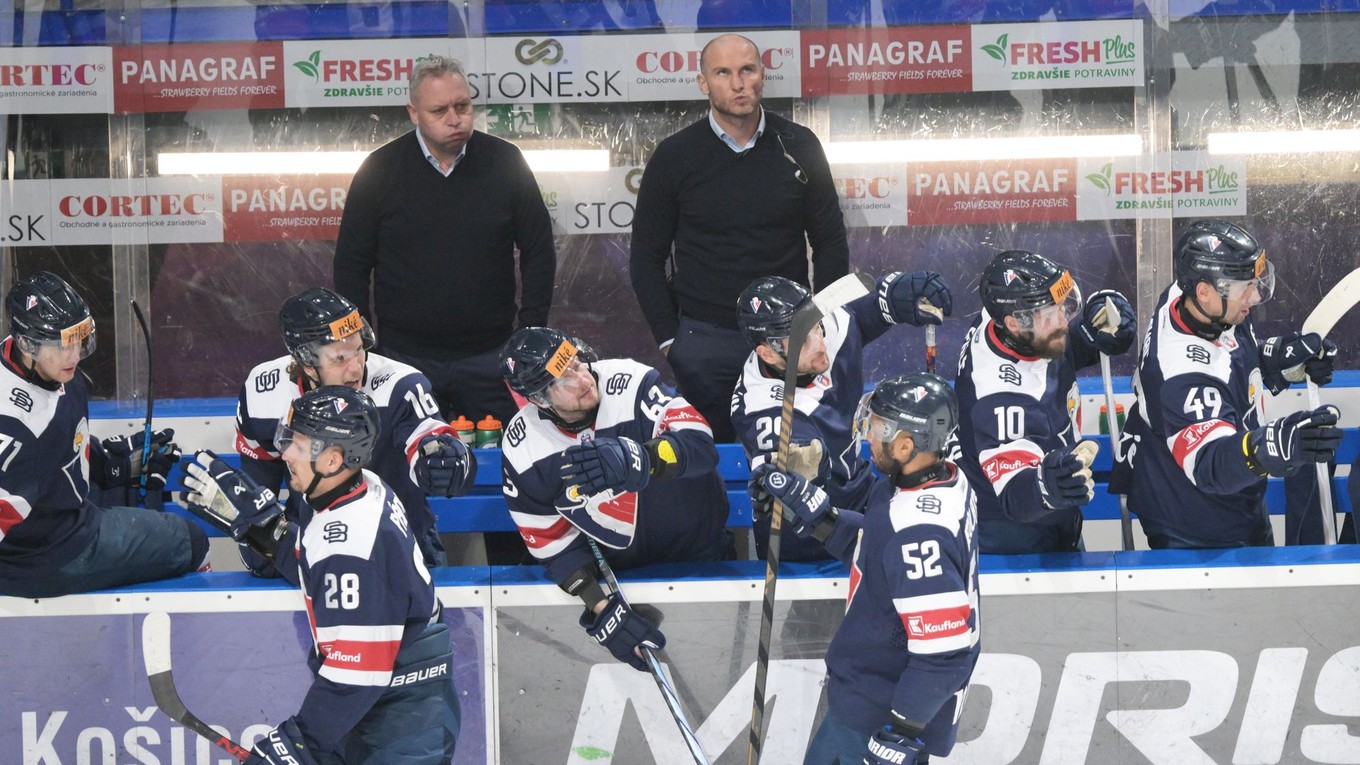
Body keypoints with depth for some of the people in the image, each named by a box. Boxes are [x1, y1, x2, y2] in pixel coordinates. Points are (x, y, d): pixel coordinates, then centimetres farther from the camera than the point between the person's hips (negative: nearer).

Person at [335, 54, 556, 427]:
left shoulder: (505, 162, 0)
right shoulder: (379, 170, -2)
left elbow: (539, 252, 7)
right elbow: (352, 266, 4)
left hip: (489, 355, 1)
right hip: (405, 358, 0)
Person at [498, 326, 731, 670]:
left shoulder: (631, 382, -22)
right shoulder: (523, 451, -15)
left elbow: (700, 445, -30)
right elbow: (554, 542, -9)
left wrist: (636, 458, -50)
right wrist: (601, 609, -22)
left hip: (698, 549, -2)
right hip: (614, 569, 2)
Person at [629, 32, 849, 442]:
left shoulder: (799, 147, 2)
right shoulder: (675, 157, -1)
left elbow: (830, 243, 9)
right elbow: (647, 258, 5)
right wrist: (669, 340, -2)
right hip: (703, 340, -1)